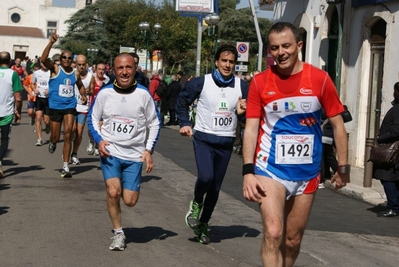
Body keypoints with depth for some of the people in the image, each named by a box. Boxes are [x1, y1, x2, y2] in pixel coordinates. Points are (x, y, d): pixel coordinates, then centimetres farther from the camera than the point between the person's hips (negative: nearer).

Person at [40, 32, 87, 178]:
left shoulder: (76, 73, 5)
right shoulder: (55, 69, -5)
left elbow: (80, 85, 24)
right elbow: (43, 59, -24)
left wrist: (83, 95, 3)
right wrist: (51, 43, -34)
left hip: (70, 107, 2)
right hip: (55, 107, -2)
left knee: (67, 135, -10)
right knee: (55, 137, 8)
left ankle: (65, 167, -4)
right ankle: (52, 142, 48)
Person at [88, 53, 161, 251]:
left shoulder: (143, 94, -7)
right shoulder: (105, 93, -5)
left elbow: (155, 123, 3)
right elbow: (93, 118, 8)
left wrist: (149, 149, -4)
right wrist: (99, 140, -8)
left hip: (134, 155, 0)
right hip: (110, 152, 0)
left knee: (129, 201, -1)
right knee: (113, 192, -16)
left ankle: (127, 187, 38)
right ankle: (118, 233, 6)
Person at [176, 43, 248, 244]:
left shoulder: (241, 87, 0)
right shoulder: (201, 83, -6)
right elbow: (182, 102, 7)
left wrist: (242, 111, -13)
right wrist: (184, 124, -2)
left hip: (226, 142, 3)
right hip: (203, 139, -3)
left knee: (215, 187, 9)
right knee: (205, 177, -25)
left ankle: (203, 224, 28)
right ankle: (196, 203, 8)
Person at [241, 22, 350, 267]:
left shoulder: (320, 79, -5)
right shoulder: (260, 82, -5)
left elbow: (338, 125, 2)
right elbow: (251, 129, -4)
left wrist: (343, 167, 3)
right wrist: (248, 172, -12)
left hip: (307, 171, 2)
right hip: (270, 168, -1)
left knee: (293, 240, 12)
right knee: (273, 233, -16)